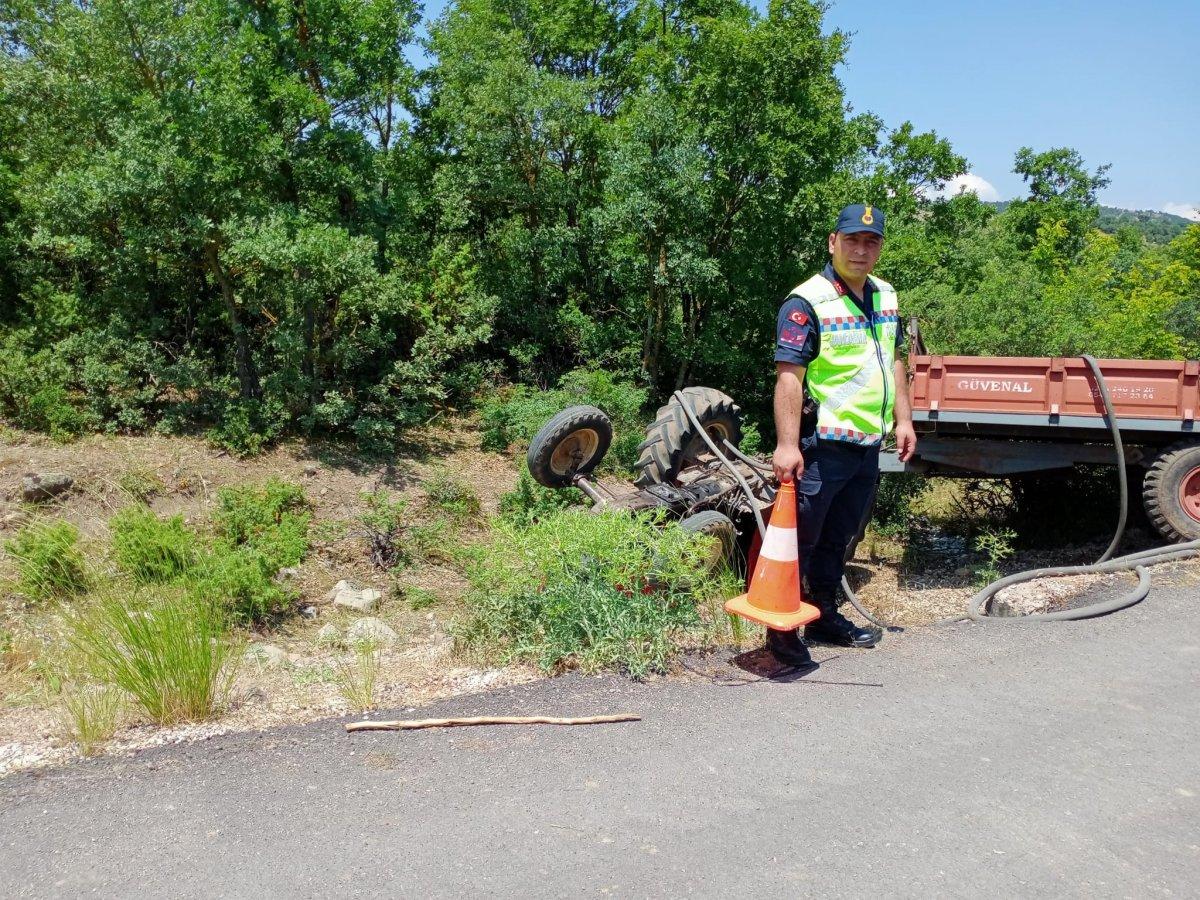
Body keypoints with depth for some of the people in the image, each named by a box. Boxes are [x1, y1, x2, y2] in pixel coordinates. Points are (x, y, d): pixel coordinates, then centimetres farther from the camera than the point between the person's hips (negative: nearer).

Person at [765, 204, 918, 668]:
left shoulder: (885, 296, 13)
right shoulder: (806, 301, -13)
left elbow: (894, 362, 21)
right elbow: (789, 374, -20)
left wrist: (903, 420, 15)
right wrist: (787, 444, -25)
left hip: (869, 444, 8)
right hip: (822, 444, -8)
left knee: (838, 539, 19)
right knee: (801, 539, 0)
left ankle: (825, 617, 32)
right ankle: (782, 628, 11)